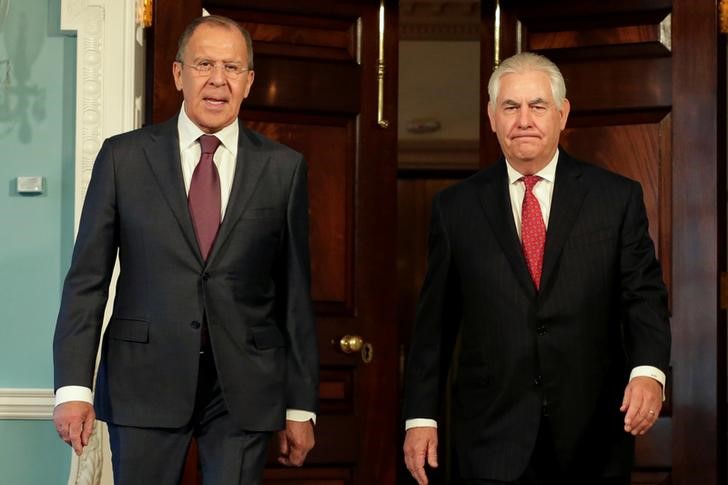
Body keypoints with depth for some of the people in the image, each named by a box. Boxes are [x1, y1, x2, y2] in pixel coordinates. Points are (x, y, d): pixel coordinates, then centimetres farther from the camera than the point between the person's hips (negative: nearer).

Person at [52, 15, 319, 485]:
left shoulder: (284, 167, 4)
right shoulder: (123, 156, 2)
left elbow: (295, 291, 5)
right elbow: (87, 277, 1)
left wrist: (301, 405, 5)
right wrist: (73, 386, -7)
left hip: (244, 390, 0)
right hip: (144, 380, 0)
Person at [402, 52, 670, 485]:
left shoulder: (618, 197, 1)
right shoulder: (456, 206, 4)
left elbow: (644, 295, -2)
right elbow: (434, 321, 5)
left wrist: (649, 370, -20)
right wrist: (420, 416, 2)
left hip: (593, 437, 0)